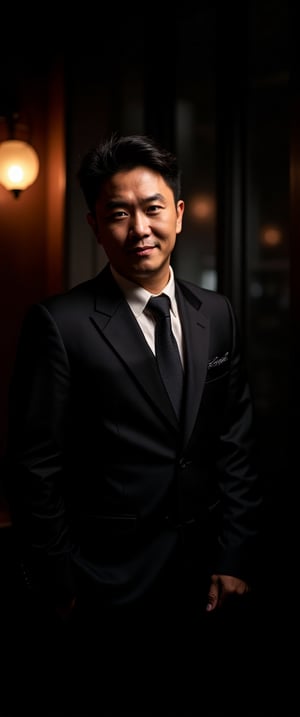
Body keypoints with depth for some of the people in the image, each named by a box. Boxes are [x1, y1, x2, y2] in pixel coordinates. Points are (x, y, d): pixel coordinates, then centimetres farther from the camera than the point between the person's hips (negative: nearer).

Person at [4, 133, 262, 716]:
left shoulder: (216, 314, 4)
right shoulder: (59, 324, -13)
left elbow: (236, 444, 5)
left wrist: (234, 558, 2)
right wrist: (58, 590, -7)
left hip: (203, 583, 5)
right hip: (104, 595, -4)